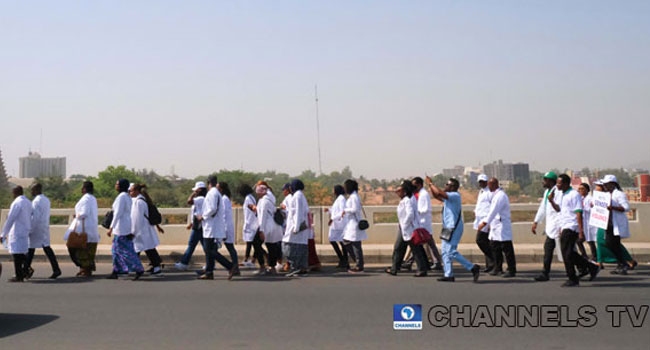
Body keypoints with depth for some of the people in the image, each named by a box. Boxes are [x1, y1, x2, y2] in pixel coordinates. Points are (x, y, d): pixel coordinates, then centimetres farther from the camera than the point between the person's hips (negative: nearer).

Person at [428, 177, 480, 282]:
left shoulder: (455, 195, -14)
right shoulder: (448, 197, 15)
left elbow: (439, 193, -25)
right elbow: (436, 195, 27)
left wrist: (431, 183, -12)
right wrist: (430, 185, 15)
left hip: (454, 228, -10)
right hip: (448, 228, 10)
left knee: (452, 252, -12)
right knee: (445, 252, 10)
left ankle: (473, 268, -6)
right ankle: (449, 275, 13)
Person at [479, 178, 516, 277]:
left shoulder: (500, 195, -17)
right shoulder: (496, 195, 16)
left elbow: (494, 211, -27)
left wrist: (485, 222, -32)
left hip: (502, 226, -10)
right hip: (495, 226, 10)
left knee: (507, 248, -5)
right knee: (494, 246, 12)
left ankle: (512, 270, 0)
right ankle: (498, 268, 21)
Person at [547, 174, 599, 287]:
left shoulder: (574, 195, -12)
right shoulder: (560, 194, 14)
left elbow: (579, 213, -16)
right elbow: (558, 209, 25)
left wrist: (581, 231, -20)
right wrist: (551, 201, 6)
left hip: (571, 228, -9)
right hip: (564, 227, 9)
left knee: (567, 253, -7)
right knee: (569, 253, 12)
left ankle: (573, 279, 2)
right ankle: (592, 268, 24)